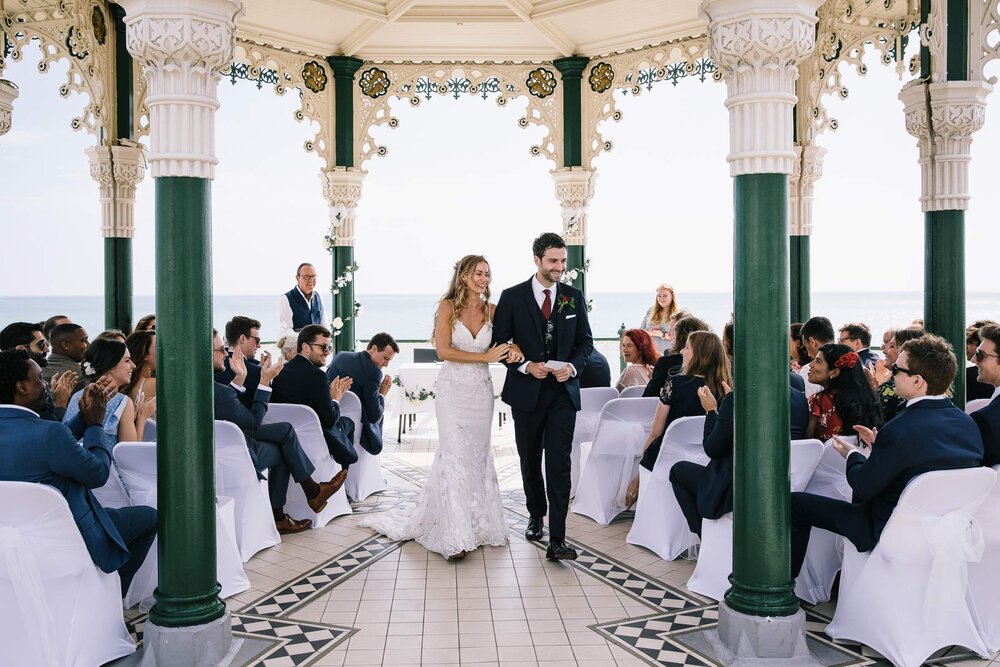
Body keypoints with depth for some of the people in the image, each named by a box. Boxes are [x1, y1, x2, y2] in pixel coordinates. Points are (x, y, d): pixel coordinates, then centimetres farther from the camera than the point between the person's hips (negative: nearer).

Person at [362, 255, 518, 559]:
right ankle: (456, 536, -1)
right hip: (453, 389, -4)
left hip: (481, 391, 4)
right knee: (456, 456, -6)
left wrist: (512, 350, -10)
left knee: (478, 455, 11)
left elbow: (501, 342, 14)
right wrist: (485, 356, -16)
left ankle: (478, 522, 25)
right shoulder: (448, 307, -6)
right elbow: (443, 351, -13)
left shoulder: (492, 309, 5)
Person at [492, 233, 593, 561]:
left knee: (559, 463, -8)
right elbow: (499, 343, -1)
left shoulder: (574, 297, 5)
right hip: (526, 390, 0)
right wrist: (525, 366, -16)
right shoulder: (512, 297, -3)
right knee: (530, 460, 15)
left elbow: (585, 340, 10)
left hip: (563, 391, 0)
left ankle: (557, 540, -8)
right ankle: (536, 515, 38)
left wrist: (573, 366, -9)